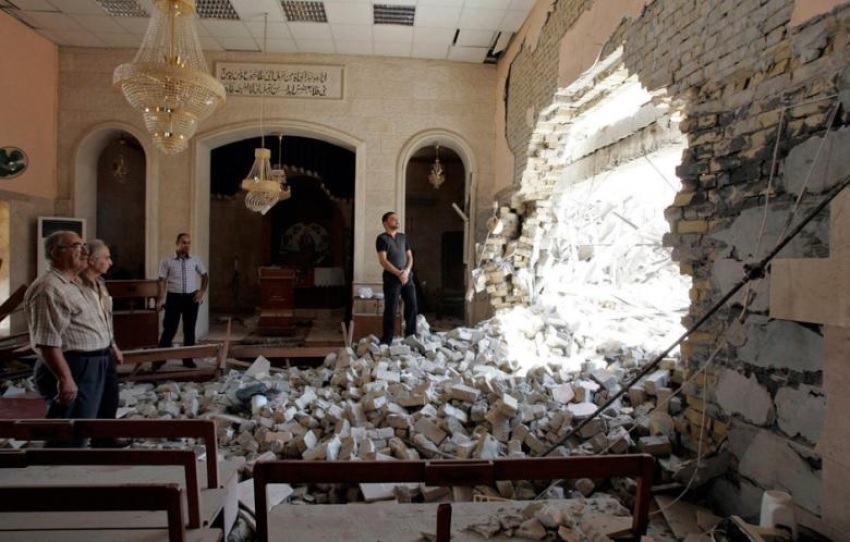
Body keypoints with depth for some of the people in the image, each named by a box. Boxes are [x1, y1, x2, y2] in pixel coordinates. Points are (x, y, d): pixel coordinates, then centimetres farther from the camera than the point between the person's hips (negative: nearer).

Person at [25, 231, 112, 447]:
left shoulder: (75, 284, 15)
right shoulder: (48, 289, -18)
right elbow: (47, 342, -24)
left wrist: (108, 348, 27)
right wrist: (64, 378, -27)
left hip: (90, 367, 10)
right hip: (72, 369, -10)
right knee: (68, 435, -2)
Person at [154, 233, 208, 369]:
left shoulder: (195, 261, 4)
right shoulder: (167, 261, -4)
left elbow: (205, 275, 16)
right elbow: (162, 281, -3)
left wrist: (202, 291, 5)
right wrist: (159, 300, -9)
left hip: (191, 298, 3)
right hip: (174, 297, -3)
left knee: (189, 329, 9)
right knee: (169, 329, -1)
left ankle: (188, 359, 19)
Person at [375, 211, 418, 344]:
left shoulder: (403, 237, 15)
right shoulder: (382, 238, -4)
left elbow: (410, 256, 13)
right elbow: (383, 261, -12)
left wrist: (406, 271, -6)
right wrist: (398, 273, -16)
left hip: (406, 276, 6)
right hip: (391, 278, -6)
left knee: (412, 305, 6)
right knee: (391, 309, -4)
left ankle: (411, 336, 18)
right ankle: (386, 340, 4)